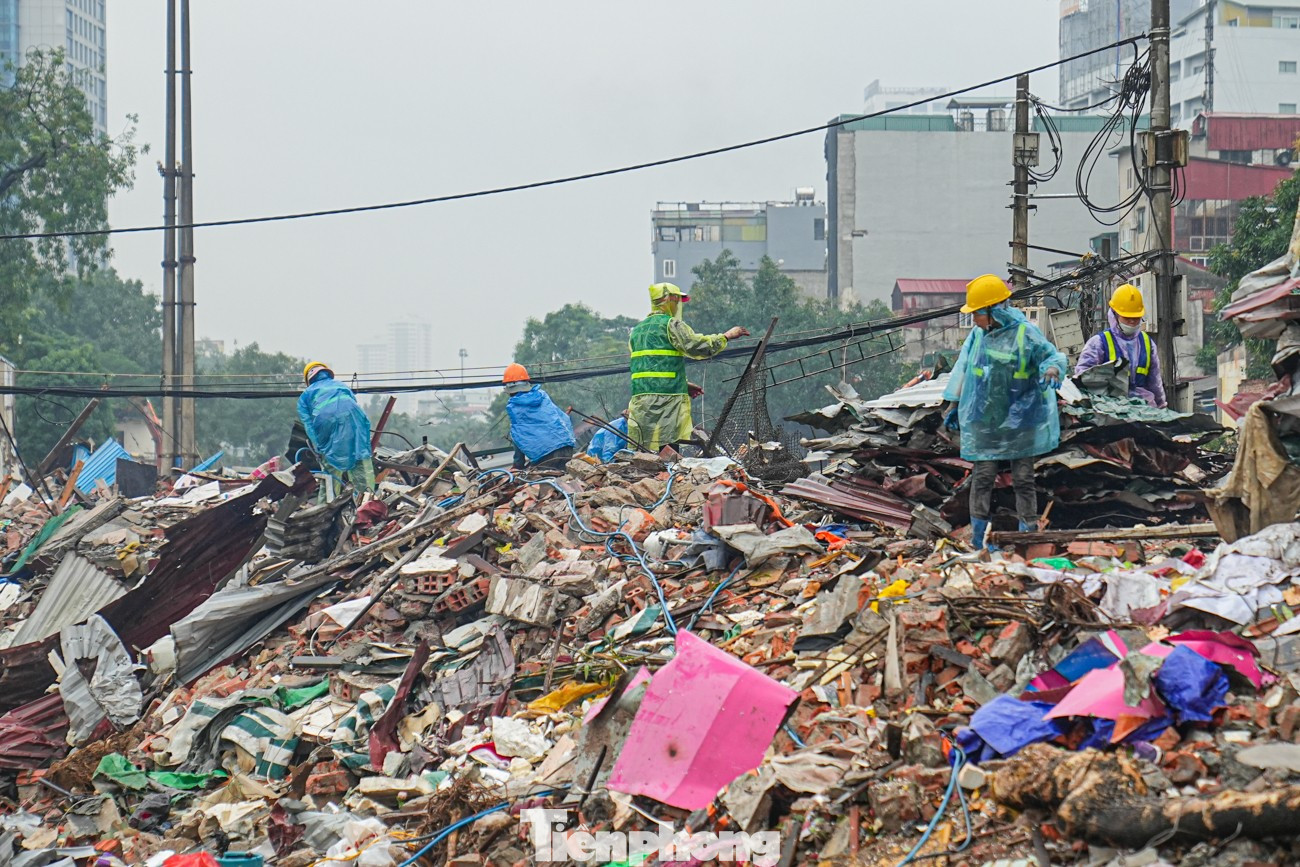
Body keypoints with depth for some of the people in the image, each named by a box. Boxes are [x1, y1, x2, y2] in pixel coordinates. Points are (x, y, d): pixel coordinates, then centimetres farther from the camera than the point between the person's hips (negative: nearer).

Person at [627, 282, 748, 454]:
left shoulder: (637, 330, 24)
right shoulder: (672, 325, -2)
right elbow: (698, 346, -12)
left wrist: (683, 384, 26)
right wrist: (726, 336, 2)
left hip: (639, 400, 7)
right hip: (667, 399, -7)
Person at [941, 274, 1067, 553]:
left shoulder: (1025, 334, -12)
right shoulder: (978, 334, 2)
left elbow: (1053, 355, -4)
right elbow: (964, 368, 14)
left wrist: (1052, 370, -28)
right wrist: (955, 405, 19)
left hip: (1019, 421, -3)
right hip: (983, 421, 3)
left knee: (1023, 478, 3)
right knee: (983, 476, 1)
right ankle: (979, 535, 8)